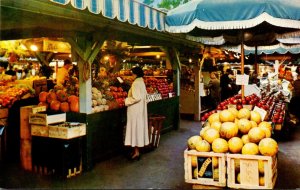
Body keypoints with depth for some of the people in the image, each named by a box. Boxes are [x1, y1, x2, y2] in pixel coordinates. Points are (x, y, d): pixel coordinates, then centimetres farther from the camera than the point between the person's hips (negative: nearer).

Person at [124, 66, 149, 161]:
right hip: (140, 109, 10)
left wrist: (126, 101, -12)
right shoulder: (141, 82, 10)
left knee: (135, 127, -3)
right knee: (138, 128, 13)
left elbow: (136, 98, -25)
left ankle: (136, 152, 2)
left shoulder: (136, 83, -19)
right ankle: (136, 151, 21)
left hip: (135, 110, -10)